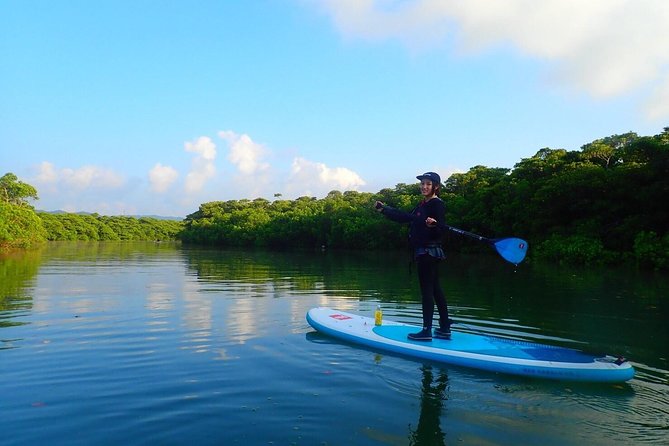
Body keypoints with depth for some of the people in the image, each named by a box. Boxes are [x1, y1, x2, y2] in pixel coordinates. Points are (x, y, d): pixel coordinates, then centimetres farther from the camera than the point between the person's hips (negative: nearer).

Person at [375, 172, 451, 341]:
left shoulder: (437, 204, -12)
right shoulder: (423, 205, 15)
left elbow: (441, 230, -20)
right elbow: (406, 217, 24)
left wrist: (433, 225, -41)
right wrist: (384, 209, 25)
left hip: (428, 252, -10)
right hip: (424, 252, 10)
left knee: (427, 290, -5)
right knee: (435, 289, 12)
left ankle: (427, 331, 1)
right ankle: (445, 329, 20)